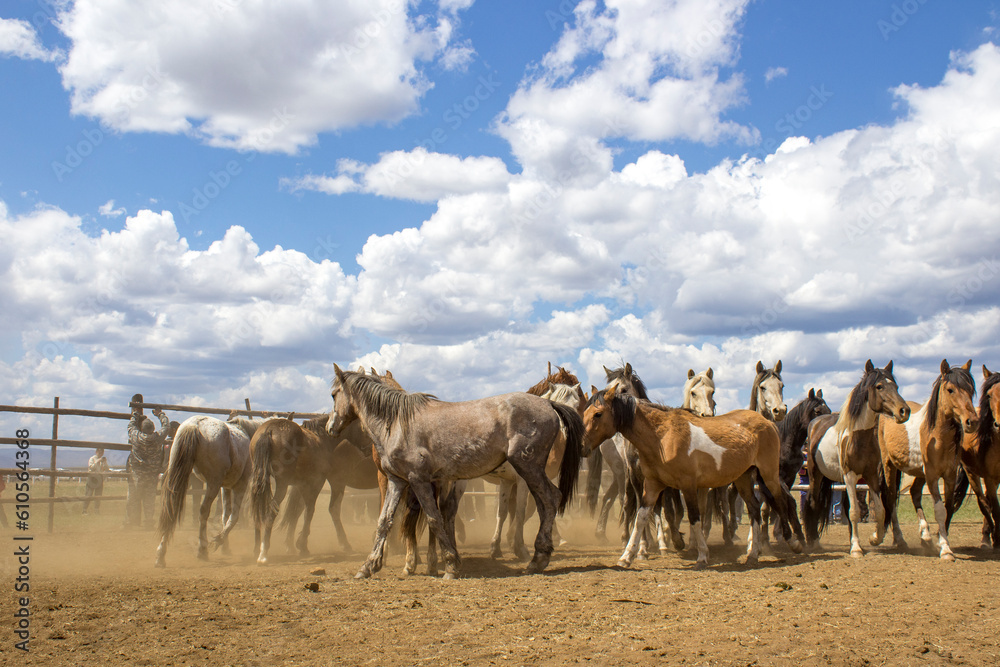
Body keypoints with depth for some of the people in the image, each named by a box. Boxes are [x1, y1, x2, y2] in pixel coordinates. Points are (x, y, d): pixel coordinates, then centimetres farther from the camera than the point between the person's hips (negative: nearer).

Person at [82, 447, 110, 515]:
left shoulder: (103, 460, 14)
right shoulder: (92, 459, 1)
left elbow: (107, 469, 9)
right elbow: (91, 467, -13)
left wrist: (104, 462, -6)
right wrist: (98, 461, -19)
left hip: (100, 479, 4)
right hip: (92, 478, -4)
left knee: (98, 496, 5)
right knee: (89, 495, -8)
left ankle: (97, 511, 11)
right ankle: (84, 510, -4)